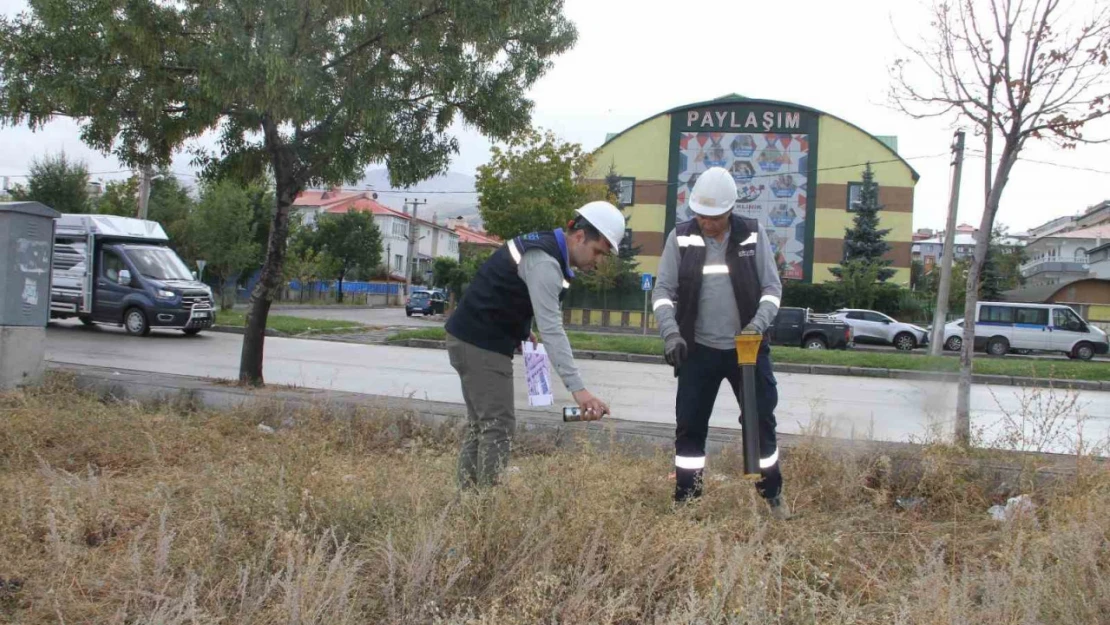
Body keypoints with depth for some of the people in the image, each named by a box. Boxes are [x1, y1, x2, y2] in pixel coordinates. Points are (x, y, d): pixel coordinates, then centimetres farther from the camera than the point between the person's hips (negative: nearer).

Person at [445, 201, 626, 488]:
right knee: (499, 427, -10)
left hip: (472, 337, 10)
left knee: (481, 425, 14)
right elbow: (552, 329, -30)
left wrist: (521, 331, 7)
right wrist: (578, 389, -36)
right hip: (482, 344, -10)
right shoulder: (544, 261, -22)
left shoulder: (546, 245, 10)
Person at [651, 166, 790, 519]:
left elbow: (772, 287, -1)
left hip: (748, 348, 0)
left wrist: (759, 324, -18)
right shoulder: (681, 238, -3)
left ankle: (772, 495, 25)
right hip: (699, 350, 0)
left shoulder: (753, 235, -3)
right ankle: (686, 500, 17)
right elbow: (663, 289, -2)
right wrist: (671, 332, -18)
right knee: (690, 426, 4)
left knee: (761, 422, 8)